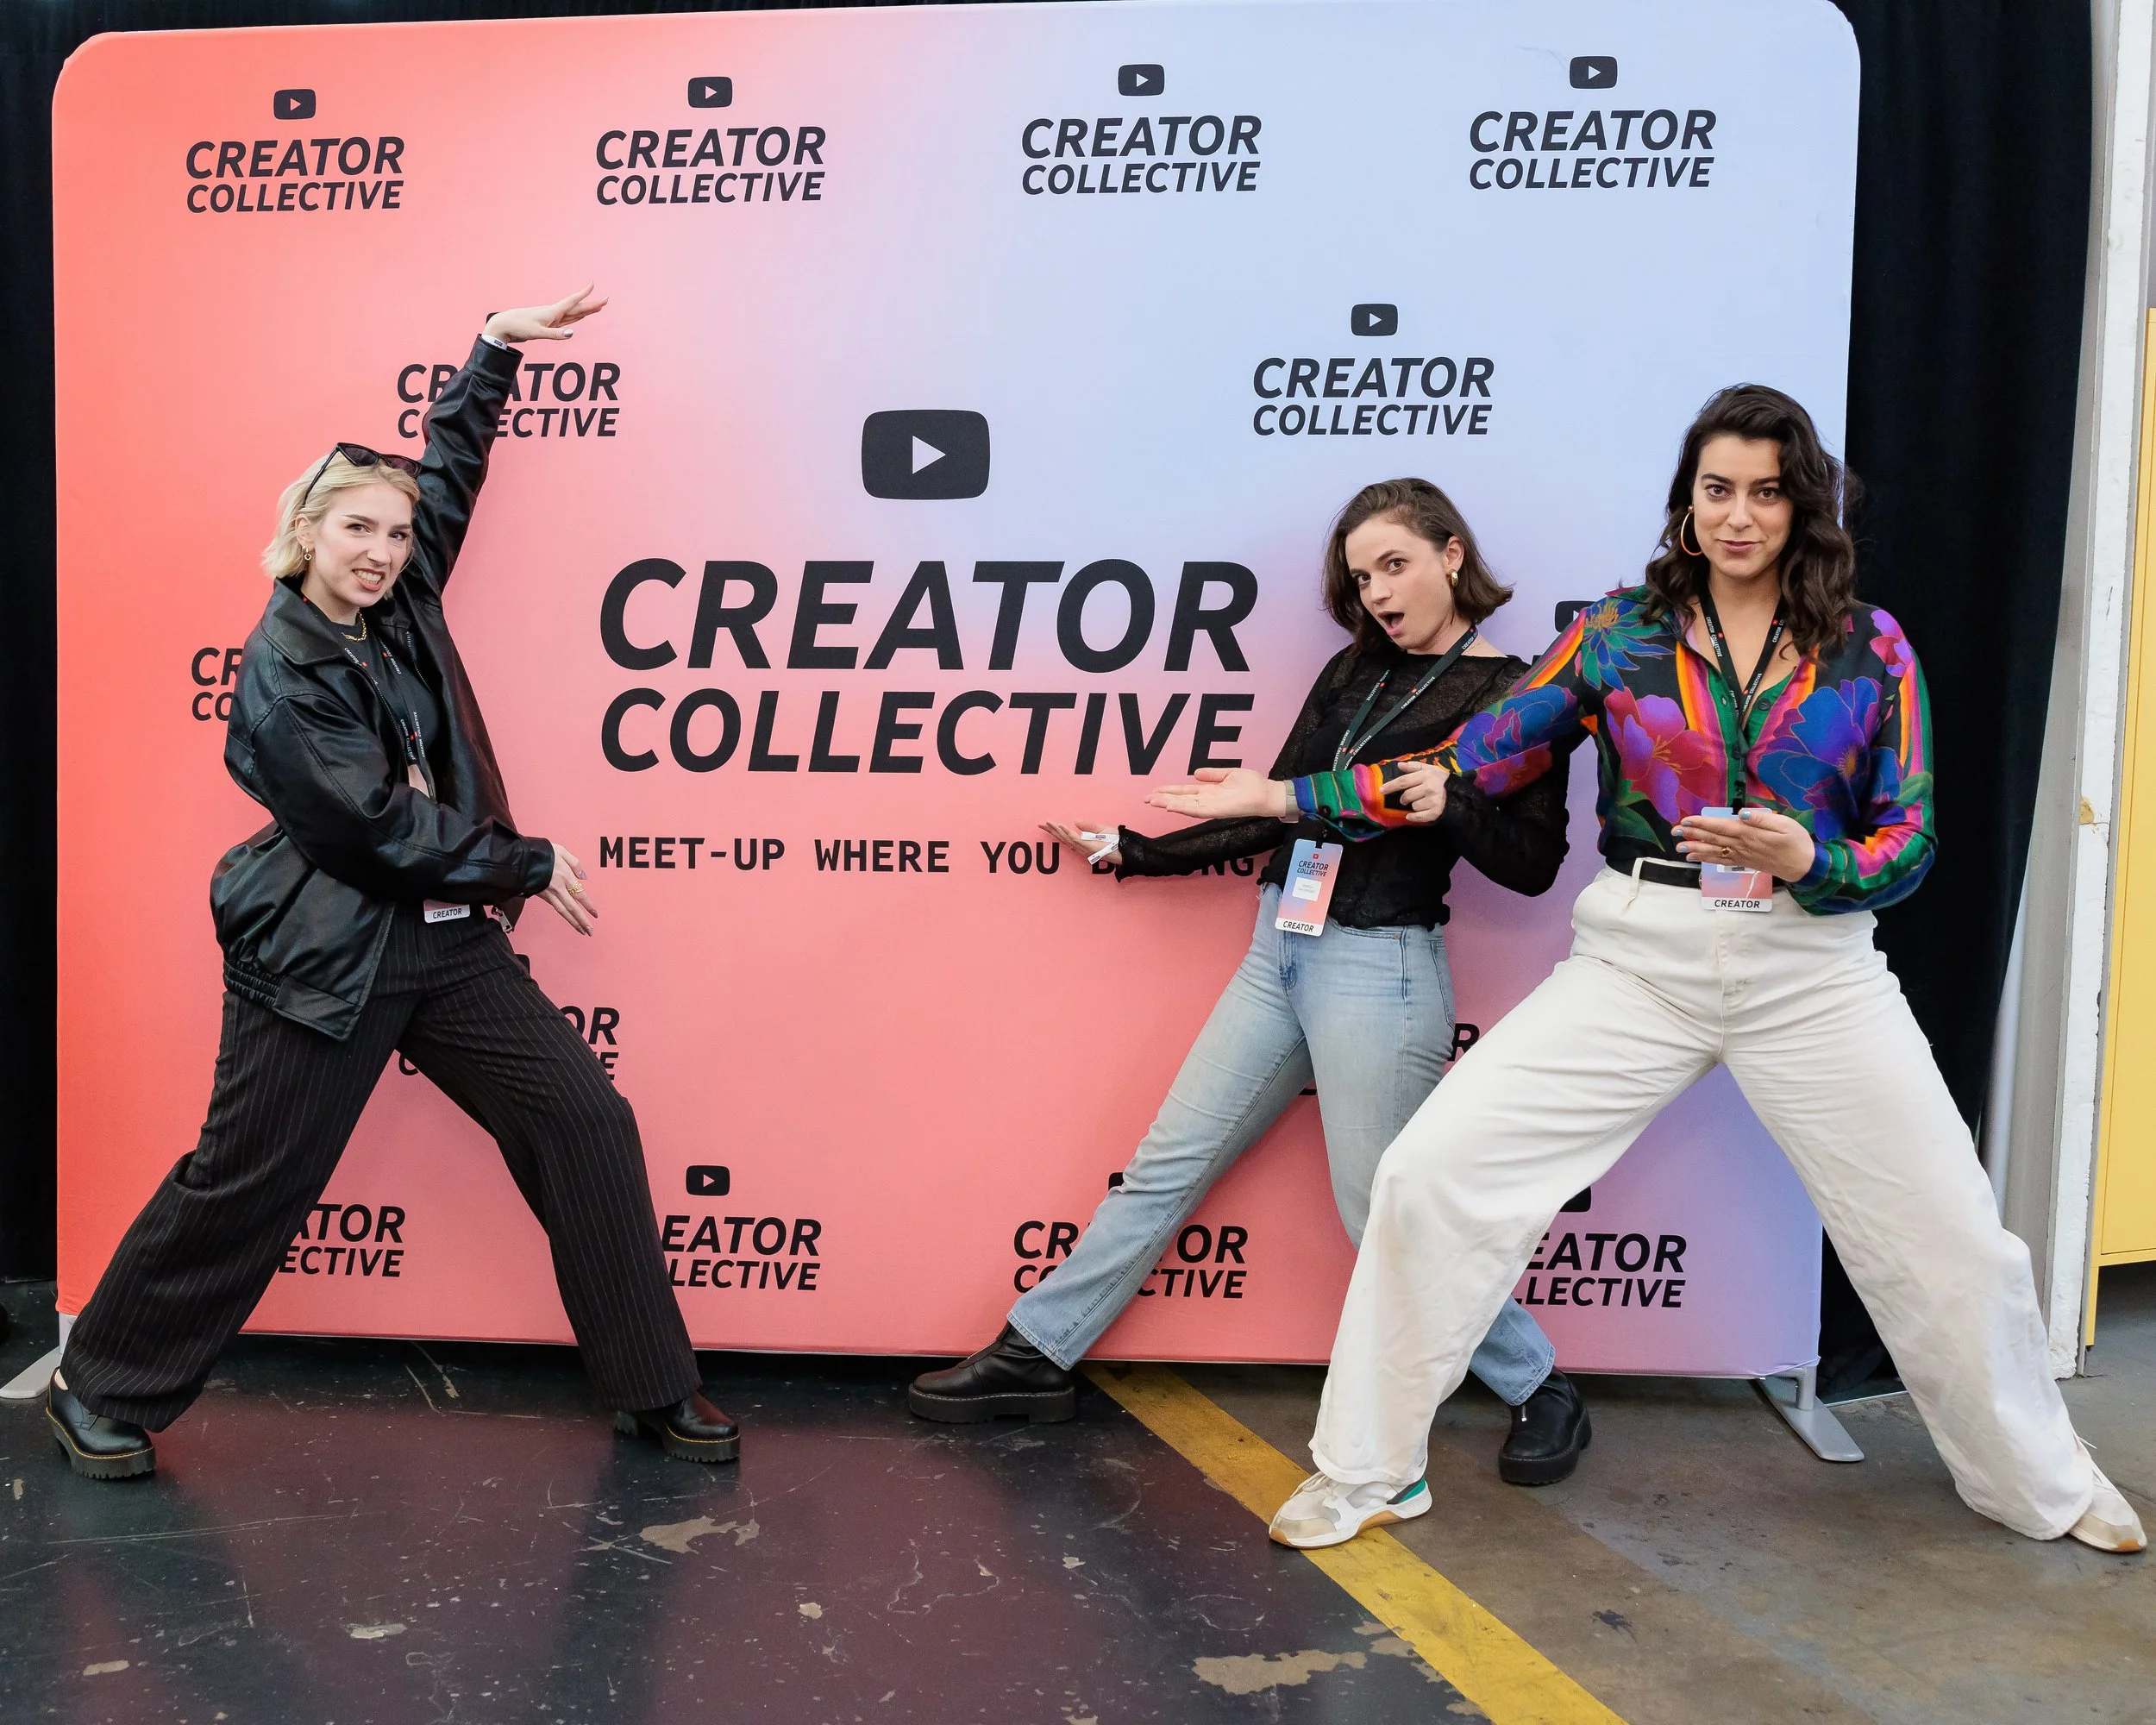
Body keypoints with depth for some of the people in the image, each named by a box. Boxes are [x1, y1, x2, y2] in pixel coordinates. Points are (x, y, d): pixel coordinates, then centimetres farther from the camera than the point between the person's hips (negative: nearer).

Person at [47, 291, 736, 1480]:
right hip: (323, 957, -6)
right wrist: (529, 867, -9)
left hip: (448, 939, 7)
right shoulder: (281, 677, -14)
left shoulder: (403, 602, 5)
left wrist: (497, 346, 18)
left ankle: (653, 1391, 9)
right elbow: (383, 826, -18)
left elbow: (449, 465, 19)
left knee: (589, 1123, -1)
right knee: (245, 1183, 4)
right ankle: (102, 1391, 30)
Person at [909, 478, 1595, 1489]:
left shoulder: (1512, 694, -5)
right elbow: (1277, 807, 16)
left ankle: (1540, 1392, 23)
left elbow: (1533, 864, -8)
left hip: (1378, 969, -6)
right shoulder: (1354, 670, 12)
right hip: (1279, 950, 6)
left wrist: (1447, 804, -25)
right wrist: (1132, 853, 18)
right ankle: (1033, 1358, 21)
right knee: (1166, 1166, 10)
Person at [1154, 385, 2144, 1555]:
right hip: (1638, 961, 0)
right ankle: (1360, 1474, 6)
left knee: (1953, 1239, 6)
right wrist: (1290, 793, -1)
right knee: (1431, 1171, -12)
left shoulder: (1870, 647, 3)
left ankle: (2044, 1486, 38)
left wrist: (1807, 859, -21)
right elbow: (1480, 756, 3)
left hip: (1813, 969, 1)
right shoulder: (1621, 630, 3)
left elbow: (1909, 841, 2)